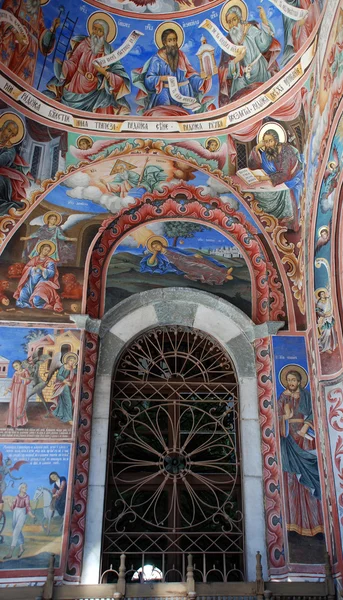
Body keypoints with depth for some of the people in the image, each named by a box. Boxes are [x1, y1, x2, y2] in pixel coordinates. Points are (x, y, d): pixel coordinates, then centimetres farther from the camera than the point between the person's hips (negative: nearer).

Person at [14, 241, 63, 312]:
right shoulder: (34, 259, 15)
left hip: (42, 282, -3)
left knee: (37, 300, -28)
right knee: (23, 297, -22)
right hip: (31, 282, 4)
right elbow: (27, 269, 8)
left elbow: (51, 273, -7)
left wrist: (42, 268, -17)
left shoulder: (50, 262, 5)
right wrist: (34, 268, -9)